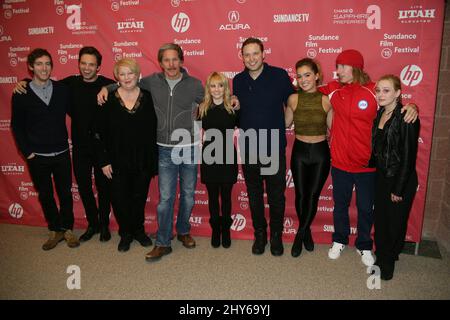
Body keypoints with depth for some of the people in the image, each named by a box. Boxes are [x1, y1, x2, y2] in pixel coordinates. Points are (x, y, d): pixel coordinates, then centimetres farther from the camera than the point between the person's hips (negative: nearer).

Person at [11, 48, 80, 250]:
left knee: (65, 193, 10)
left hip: (61, 154, 0)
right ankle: (55, 230, 29)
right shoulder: (21, 94, -4)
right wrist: (27, 151, -4)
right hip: (37, 157, 0)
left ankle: (67, 229, 28)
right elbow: (17, 126, 1)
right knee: (45, 196, 12)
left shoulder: (62, 89, -2)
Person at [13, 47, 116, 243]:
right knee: (83, 186, 14)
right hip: (80, 147, 4)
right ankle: (92, 223, 33)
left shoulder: (108, 85, -11)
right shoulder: (70, 83, 1)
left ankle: (104, 224, 30)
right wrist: (25, 82, 0)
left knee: (103, 186, 10)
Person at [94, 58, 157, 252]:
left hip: (143, 161, 1)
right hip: (118, 162, 0)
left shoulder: (147, 97, -3)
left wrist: (153, 159, -4)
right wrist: (104, 161, -6)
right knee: (120, 199, 10)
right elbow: (100, 133, -3)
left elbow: (154, 130, -2)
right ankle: (125, 234, 32)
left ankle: (138, 230, 36)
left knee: (139, 198, 14)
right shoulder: (109, 100, -4)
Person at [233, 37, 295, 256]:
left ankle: (276, 235, 28)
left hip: (274, 148, -2)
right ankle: (259, 234, 31)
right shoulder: (238, 81, 3)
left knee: (276, 195, 9)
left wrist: (281, 127, 2)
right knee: (254, 194, 14)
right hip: (248, 148, 3)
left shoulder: (279, 76, -7)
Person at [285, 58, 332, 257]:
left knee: (313, 195, 7)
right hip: (299, 151, 1)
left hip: (320, 152, -1)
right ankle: (306, 232, 34)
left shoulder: (326, 100, -8)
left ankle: (300, 235, 25)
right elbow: (286, 124, 9)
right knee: (300, 194, 9)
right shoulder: (293, 99, -5)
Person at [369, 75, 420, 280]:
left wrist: (398, 189, -15)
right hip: (381, 176, 6)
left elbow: (408, 156, -17)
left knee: (395, 223, 10)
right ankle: (381, 258, 34)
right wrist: (374, 170, 8)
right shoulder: (380, 114, 4)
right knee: (380, 219, 15)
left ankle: (388, 263, 30)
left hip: (400, 180, -6)